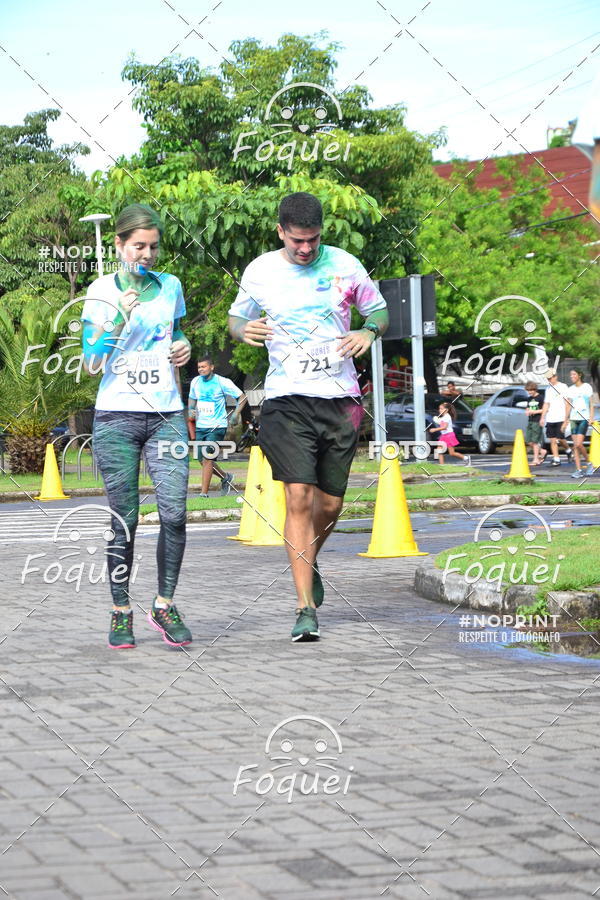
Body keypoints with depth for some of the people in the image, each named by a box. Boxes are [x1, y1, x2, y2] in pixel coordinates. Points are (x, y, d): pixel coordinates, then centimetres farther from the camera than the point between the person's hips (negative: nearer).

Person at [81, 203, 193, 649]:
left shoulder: (170, 287, 13)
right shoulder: (102, 291, 4)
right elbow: (92, 362, 0)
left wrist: (184, 346, 7)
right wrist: (119, 318, -13)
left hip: (166, 415, 2)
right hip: (116, 417, -2)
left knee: (174, 513, -13)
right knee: (124, 522, -2)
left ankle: (164, 604, -1)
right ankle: (121, 612, 9)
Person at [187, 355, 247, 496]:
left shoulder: (222, 382, -9)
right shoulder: (195, 382, 7)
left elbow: (242, 397, -2)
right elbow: (192, 398, 25)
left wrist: (236, 414, -12)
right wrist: (190, 410, 5)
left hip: (217, 427, -6)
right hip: (200, 426, 6)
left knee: (207, 458, -14)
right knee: (203, 459, 9)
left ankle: (204, 493, -12)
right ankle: (225, 477, 34)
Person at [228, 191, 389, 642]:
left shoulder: (344, 265, 3)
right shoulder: (260, 271, 2)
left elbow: (378, 309, 15)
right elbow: (236, 317, 16)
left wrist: (369, 332, -8)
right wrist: (244, 329, -8)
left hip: (341, 400, 2)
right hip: (287, 399, -2)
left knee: (330, 503, 7)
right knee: (299, 497, -15)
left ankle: (308, 562, 40)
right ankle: (306, 608, -12)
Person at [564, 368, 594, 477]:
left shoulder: (587, 387, 1)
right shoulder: (570, 389, 11)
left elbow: (591, 403, 2)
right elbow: (568, 406, 13)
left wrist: (591, 417, -7)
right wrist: (566, 420, 9)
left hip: (584, 419, -4)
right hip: (573, 419, 4)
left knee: (578, 444, -16)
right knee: (575, 445, -1)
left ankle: (589, 464, 4)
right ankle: (579, 469, 2)